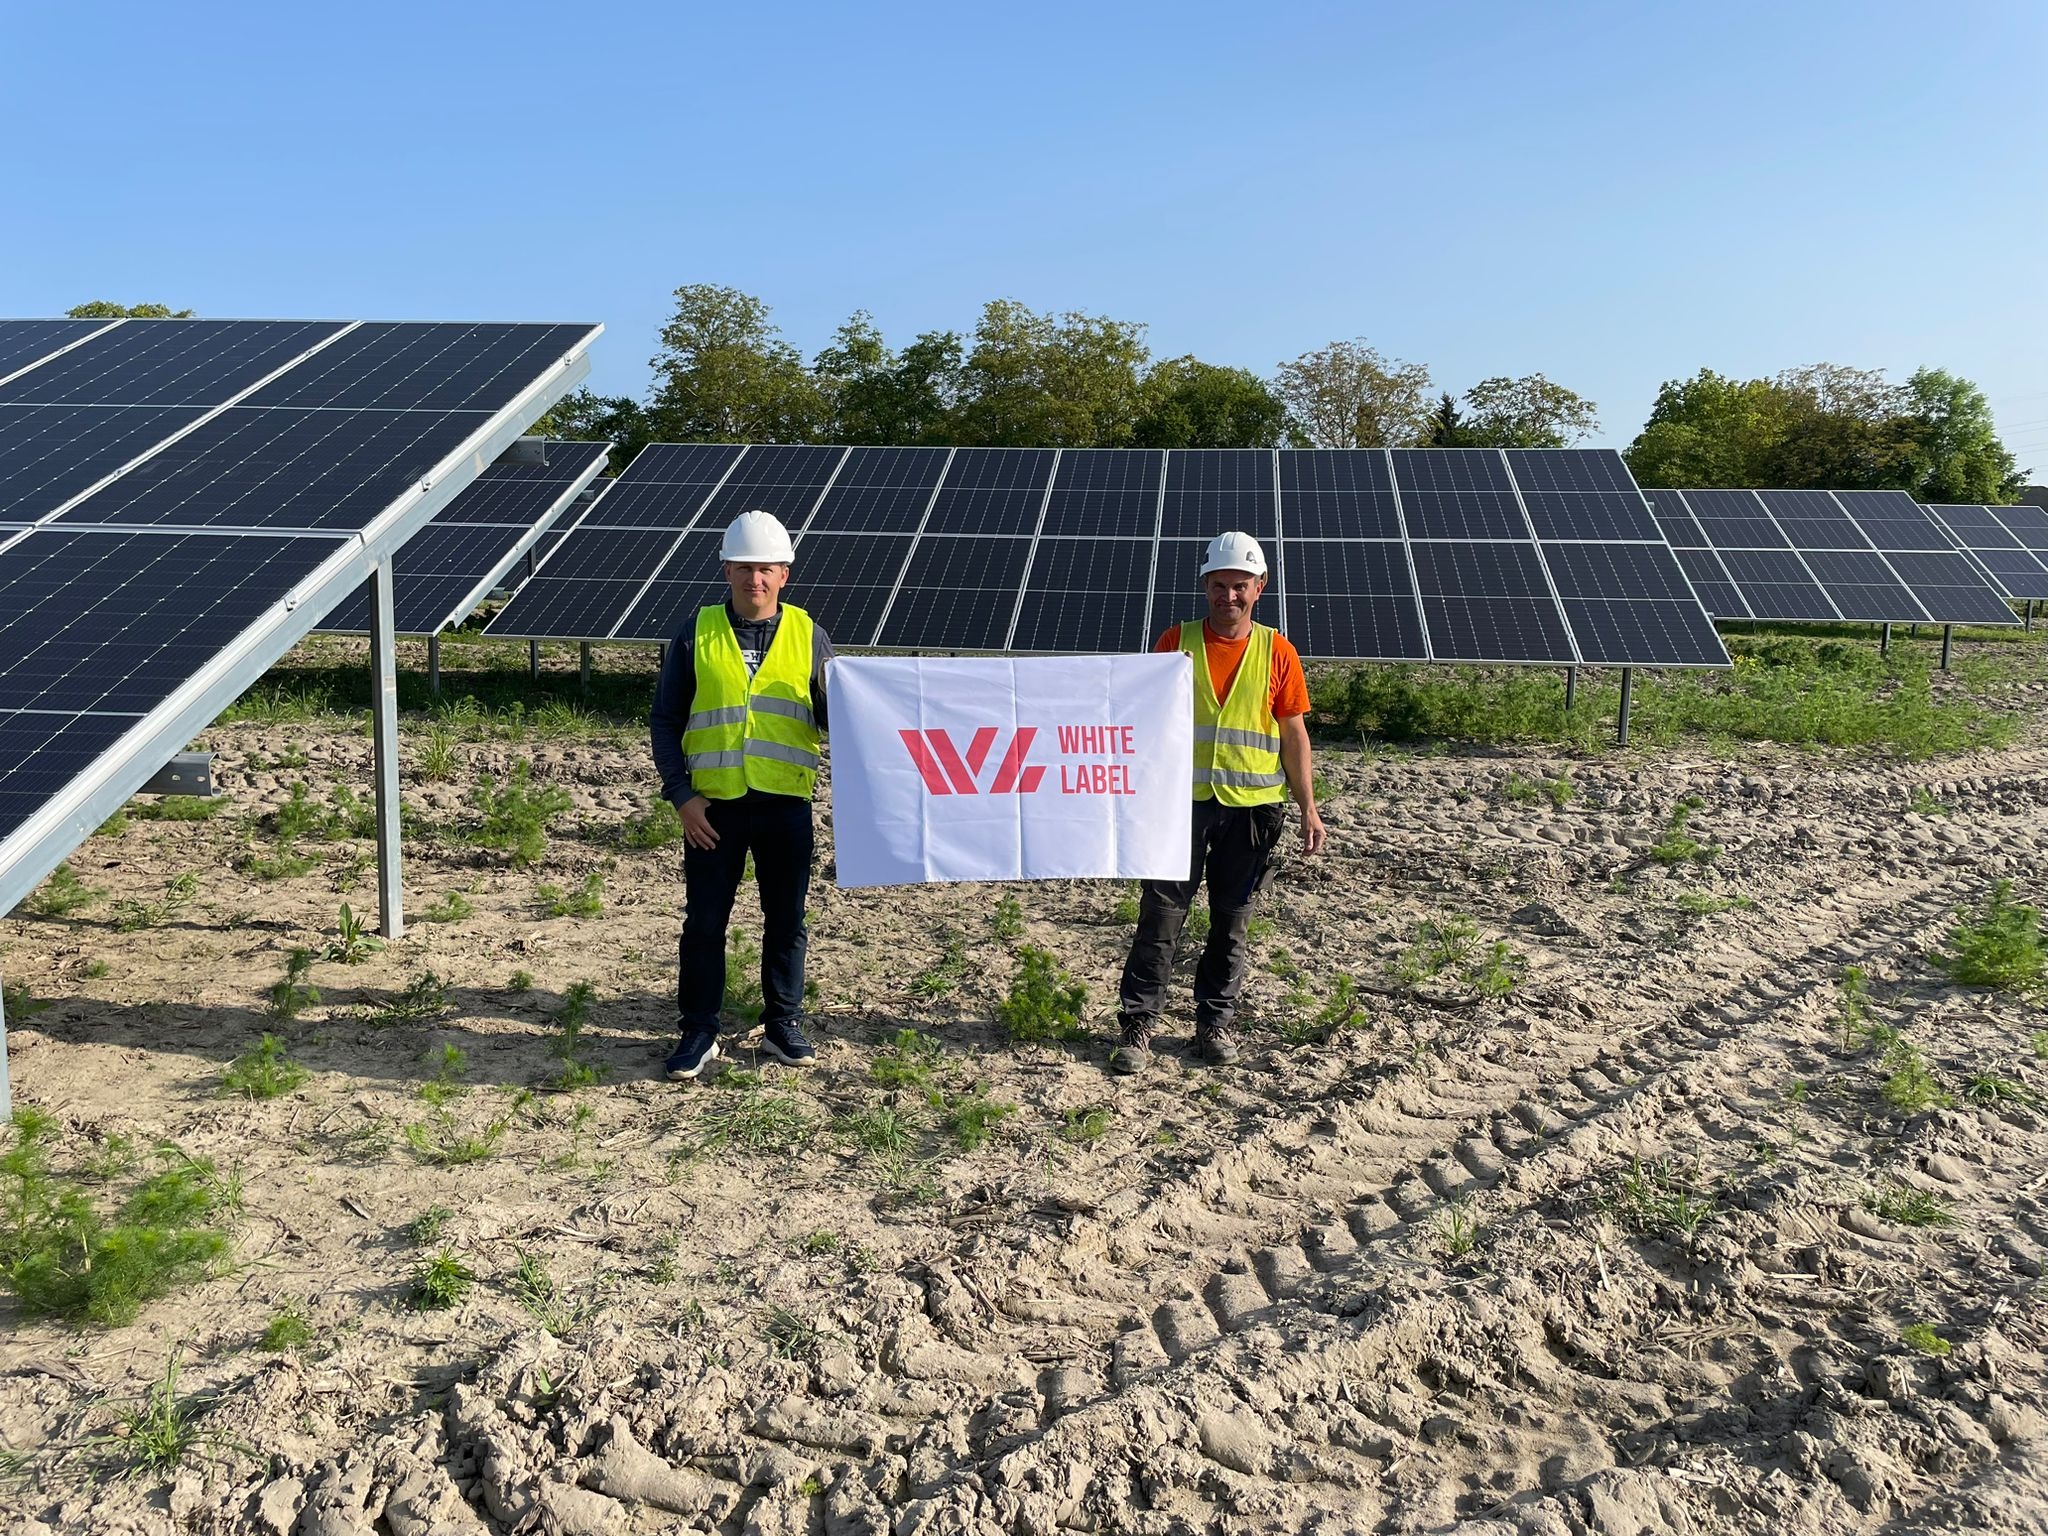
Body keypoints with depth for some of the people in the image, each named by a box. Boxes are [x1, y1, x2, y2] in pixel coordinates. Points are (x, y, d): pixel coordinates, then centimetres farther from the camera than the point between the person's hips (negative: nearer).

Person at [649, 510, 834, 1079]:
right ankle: (698, 1032, 19)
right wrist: (681, 795, -6)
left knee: (786, 920, 10)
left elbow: (835, 715, 8)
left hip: (786, 804, 1)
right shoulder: (696, 636, 2)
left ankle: (783, 1026, 24)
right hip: (712, 806, -1)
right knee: (704, 922, 6)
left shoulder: (807, 636, 5)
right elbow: (665, 721, 3)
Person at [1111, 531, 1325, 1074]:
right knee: (1162, 912, -3)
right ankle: (1138, 1025, 5)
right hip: (1184, 800, -1)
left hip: (1253, 805, 1)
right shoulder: (1176, 642, 3)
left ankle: (1215, 1023, 23)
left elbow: (1293, 734, 7)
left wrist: (1309, 809, 3)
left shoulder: (1276, 651, 4)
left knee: (1231, 919, 10)